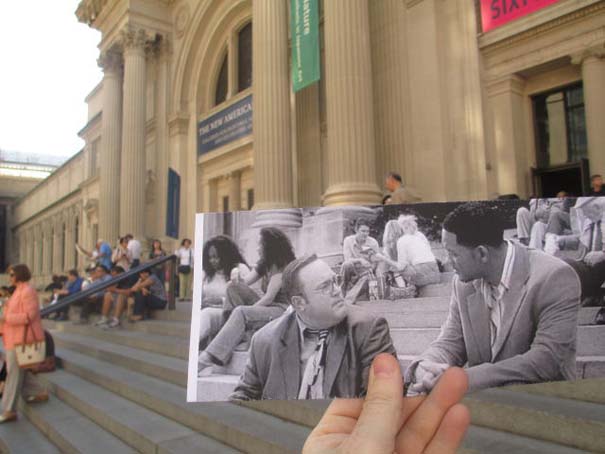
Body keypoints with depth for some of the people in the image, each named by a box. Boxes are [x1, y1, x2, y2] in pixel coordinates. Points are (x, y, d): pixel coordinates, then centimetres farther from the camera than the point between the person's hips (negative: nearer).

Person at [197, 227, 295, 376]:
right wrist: (237, 281, -15)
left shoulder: (282, 266, -8)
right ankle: (238, 334, -21)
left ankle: (208, 359, -36)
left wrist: (249, 310, -16)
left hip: (282, 309, -8)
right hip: (266, 306, 9)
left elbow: (269, 297, -15)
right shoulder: (264, 264, 17)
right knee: (234, 287, -5)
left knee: (241, 312, -31)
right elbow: (244, 282, 8)